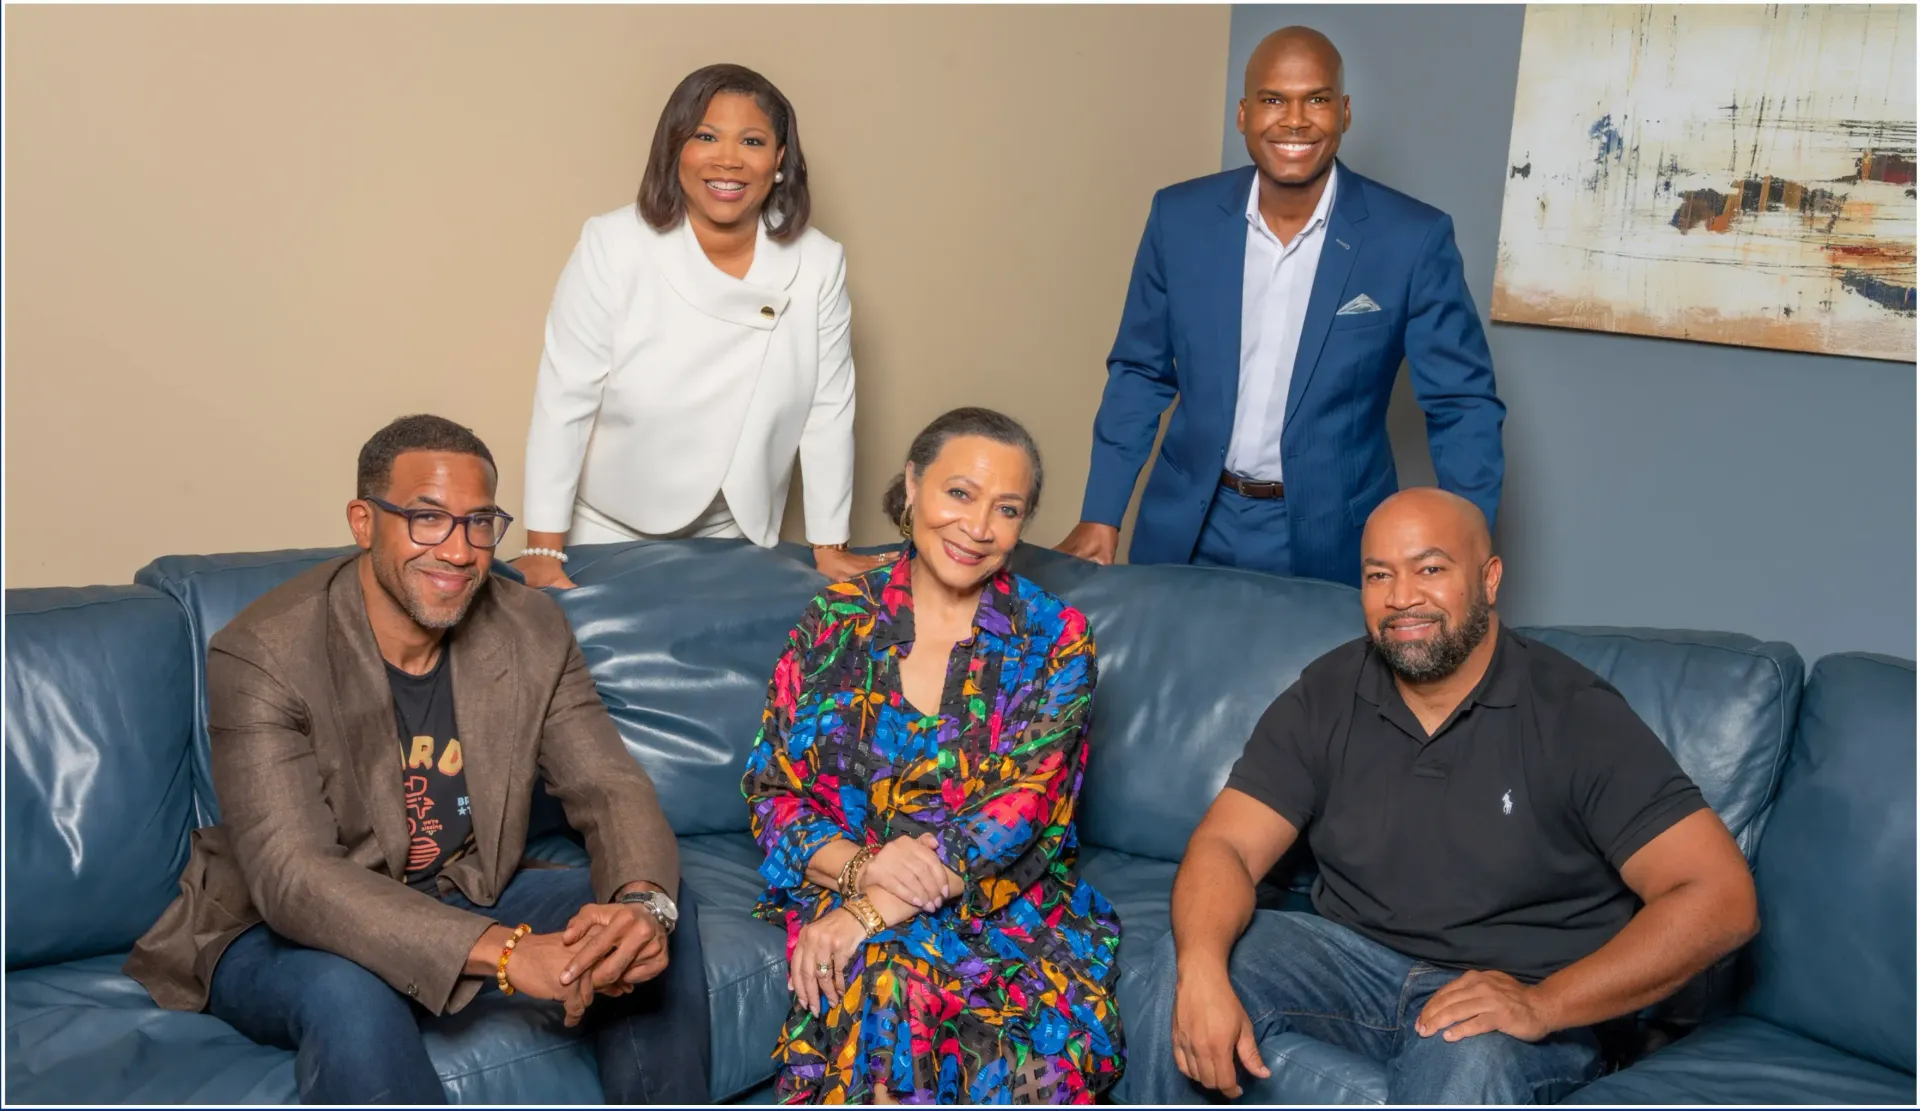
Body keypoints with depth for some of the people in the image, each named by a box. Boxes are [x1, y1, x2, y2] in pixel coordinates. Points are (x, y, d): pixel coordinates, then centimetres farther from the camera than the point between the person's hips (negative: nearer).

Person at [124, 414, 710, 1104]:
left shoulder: (532, 632, -6)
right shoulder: (261, 654, -22)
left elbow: (611, 788, -8)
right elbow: (292, 876, -31)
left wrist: (644, 903, -34)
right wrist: (505, 952, -43)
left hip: (467, 902, 5)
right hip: (284, 933, -5)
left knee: (662, 919, -13)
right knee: (348, 989, -38)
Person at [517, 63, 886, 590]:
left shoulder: (819, 264, -13)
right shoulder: (612, 246, -18)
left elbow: (828, 411, -6)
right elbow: (565, 400, -16)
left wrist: (828, 546, -2)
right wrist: (544, 548, -15)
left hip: (733, 539, 2)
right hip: (607, 535, -2)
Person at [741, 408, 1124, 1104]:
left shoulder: (1055, 641, 3)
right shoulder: (836, 622, 8)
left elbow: (1017, 812, -9)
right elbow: (772, 790, 6)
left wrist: (872, 912, -20)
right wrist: (860, 864, -16)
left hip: (1008, 902, 0)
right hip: (842, 886, 1)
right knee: (889, 979, -35)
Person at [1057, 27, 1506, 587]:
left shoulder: (1413, 237, -10)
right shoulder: (1181, 216, -3)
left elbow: (1463, 404, -6)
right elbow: (1139, 372, 5)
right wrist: (1101, 514, 1)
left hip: (1330, 538, -2)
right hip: (1188, 530, 2)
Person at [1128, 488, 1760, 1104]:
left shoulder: (1576, 718, -11)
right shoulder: (1326, 698, 1)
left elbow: (1720, 897, -16)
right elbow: (1226, 845, -6)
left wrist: (1542, 1004, -26)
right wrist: (1202, 972, -28)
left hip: (1518, 995, -4)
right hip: (1354, 959, 5)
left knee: (1468, 1060, -37)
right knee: (1187, 961, -19)